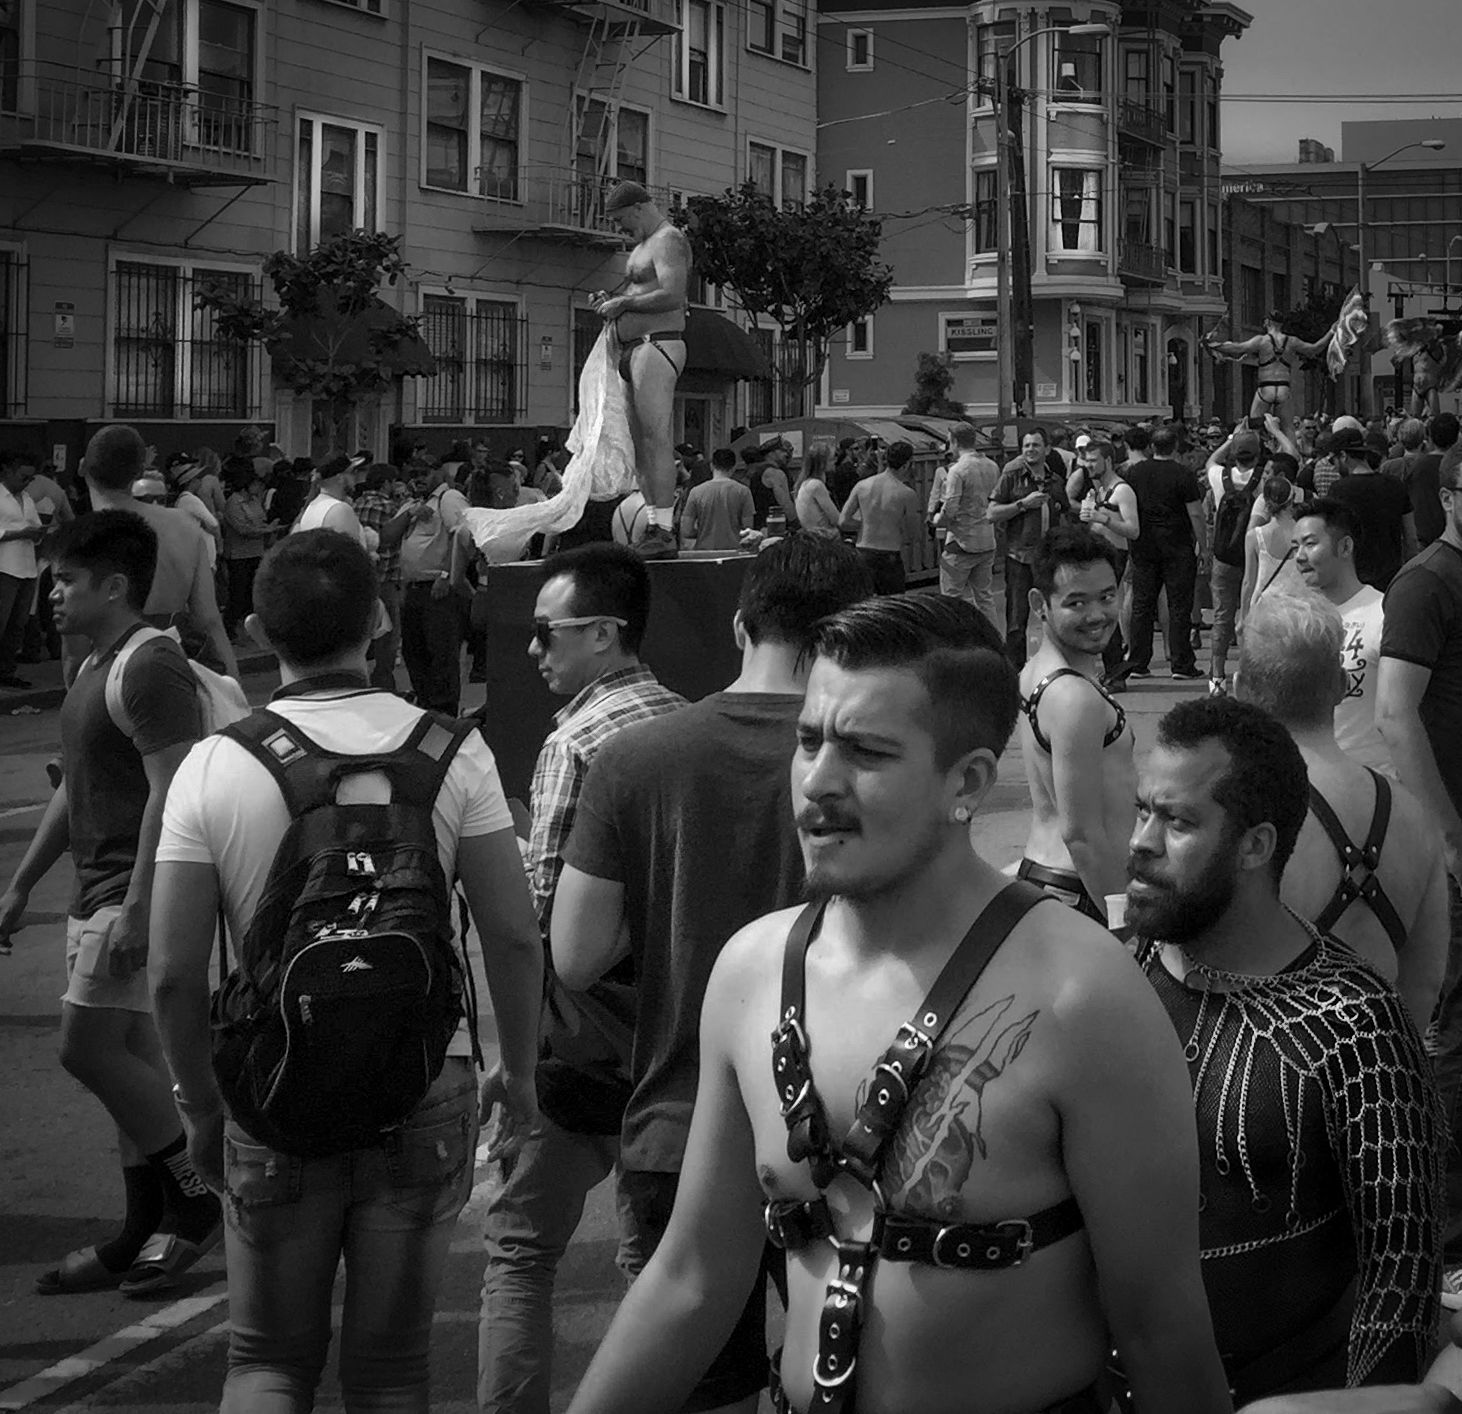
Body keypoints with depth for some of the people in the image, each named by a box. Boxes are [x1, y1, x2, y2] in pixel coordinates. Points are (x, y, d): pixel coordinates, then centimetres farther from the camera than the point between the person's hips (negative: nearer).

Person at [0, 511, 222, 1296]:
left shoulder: (151, 668, -16)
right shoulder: (95, 666, 16)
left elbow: (170, 791, -23)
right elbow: (74, 789, 24)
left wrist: (136, 908, -27)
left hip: (139, 891, -10)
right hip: (98, 890, 10)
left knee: (88, 1049, -10)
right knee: (128, 1060, 11)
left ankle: (202, 1199, 1)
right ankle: (146, 1237, 18)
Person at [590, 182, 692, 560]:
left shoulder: (669, 240, -7)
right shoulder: (643, 245, 25)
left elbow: (672, 295, -20)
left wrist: (623, 302, -12)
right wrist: (611, 302, 12)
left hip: (657, 345, -11)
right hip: (634, 350, 11)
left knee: (656, 438, -15)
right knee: (640, 443, 7)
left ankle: (664, 532, -19)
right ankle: (655, 525, 8)